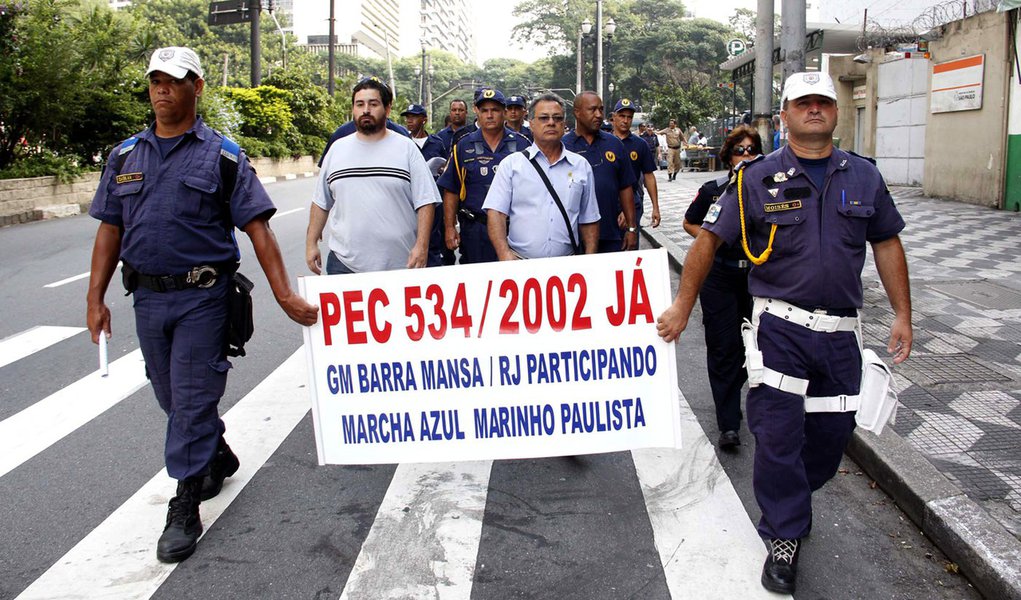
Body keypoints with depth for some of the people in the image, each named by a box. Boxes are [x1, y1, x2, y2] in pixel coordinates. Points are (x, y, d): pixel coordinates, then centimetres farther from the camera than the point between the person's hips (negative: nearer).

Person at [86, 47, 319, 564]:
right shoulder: (125, 156, 9)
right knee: (171, 396, 17)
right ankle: (218, 457, 43)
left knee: (192, 400, -2)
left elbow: (257, 229, -8)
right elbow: (110, 230, 11)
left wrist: (284, 295, -16)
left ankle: (185, 509, 10)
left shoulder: (222, 156, -4)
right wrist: (95, 297, 5)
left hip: (202, 297, -5)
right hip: (147, 297, 5)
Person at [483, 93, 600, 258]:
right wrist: (505, 255, -16)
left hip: (567, 263, 2)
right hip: (519, 263, -2)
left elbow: (589, 221, 14)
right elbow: (496, 213, -2)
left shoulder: (582, 166, 13)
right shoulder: (511, 164, 5)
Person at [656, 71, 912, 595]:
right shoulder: (758, 178, -3)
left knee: (833, 430, 11)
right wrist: (683, 306, -3)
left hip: (840, 330, 4)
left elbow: (887, 244, 14)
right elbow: (709, 239, -1)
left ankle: (786, 501, 39)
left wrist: (902, 315, 11)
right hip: (779, 325, -4)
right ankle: (785, 537, 15)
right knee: (778, 431, -3)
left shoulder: (863, 176, 7)